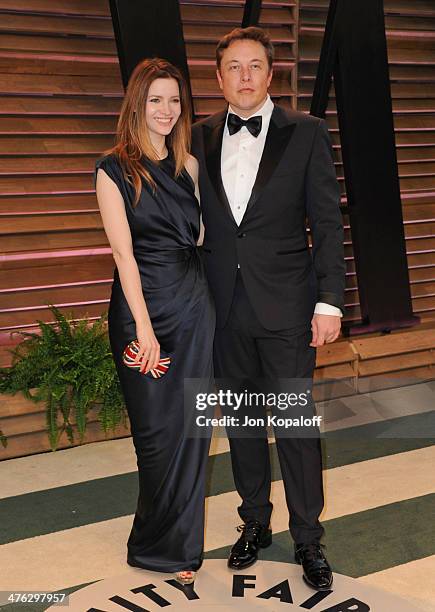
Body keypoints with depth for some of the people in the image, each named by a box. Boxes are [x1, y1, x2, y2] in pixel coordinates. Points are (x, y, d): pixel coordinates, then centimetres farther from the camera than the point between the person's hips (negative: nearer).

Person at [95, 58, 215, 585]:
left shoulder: (188, 165, 9)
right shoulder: (114, 169, -5)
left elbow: (201, 236, 9)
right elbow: (124, 253, -10)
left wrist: (210, 299, -1)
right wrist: (144, 328, -14)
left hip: (194, 304, 4)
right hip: (141, 304, -4)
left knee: (191, 426, 7)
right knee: (157, 429, 6)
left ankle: (176, 543, 23)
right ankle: (162, 545, 25)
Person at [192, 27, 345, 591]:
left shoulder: (306, 133, -1)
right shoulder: (200, 138, 7)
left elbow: (327, 222, -3)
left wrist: (329, 301, -9)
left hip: (286, 306, -3)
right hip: (224, 306, 3)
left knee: (297, 423, 2)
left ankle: (308, 539, 19)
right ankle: (255, 522, 32)